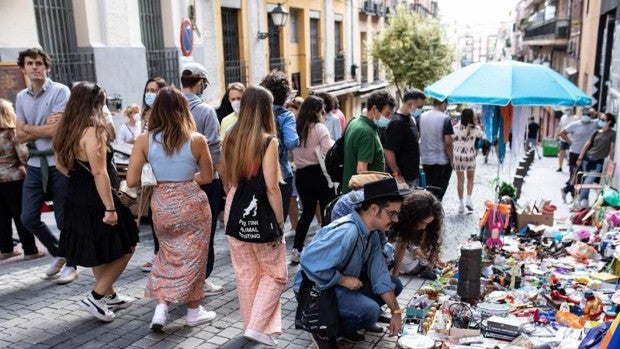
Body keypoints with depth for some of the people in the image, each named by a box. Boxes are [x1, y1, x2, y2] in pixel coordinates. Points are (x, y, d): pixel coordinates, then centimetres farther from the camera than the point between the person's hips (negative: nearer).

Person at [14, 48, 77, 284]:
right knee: (28, 218, 8)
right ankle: (58, 253, 31)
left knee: (64, 219, 4)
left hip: (59, 163, -6)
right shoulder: (21, 97, 10)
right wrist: (44, 126, -7)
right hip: (35, 164, 6)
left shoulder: (60, 91, -8)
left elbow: (56, 129, -16)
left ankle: (70, 265, 21)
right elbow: (20, 136, 6)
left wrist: (30, 128, -3)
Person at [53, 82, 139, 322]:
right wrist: (110, 209, -24)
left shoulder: (65, 130, 6)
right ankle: (96, 297, 6)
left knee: (99, 251, 21)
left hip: (76, 200, 9)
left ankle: (109, 296, 35)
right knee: (124, 247, 8)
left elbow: (61, 165, 17)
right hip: (96, 202, -9)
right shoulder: (94, 131, -20)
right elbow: (99, 172, -25)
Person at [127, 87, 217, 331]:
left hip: (161, 204, 2)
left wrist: (156, 178, 11)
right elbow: (207, 177, 2)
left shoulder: (144, 140, -6)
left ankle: (161, 307, 12)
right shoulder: (196, 139, -10)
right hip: (192, 203, -2)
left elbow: (132, 181, -7)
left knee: (168, 253, 22)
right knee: (192, 255, 13)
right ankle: (194, 310, 26)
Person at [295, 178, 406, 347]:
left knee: (393, 284, 7)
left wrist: (396, 312, -7)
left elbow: (380, 275, -2)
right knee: (370, 311, -27)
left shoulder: (372, 234, -1)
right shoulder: (347, 232, -32)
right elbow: (310, 262, -37)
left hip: (345, 283, 10)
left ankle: (342, 321, 13)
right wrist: (344, 280, -24)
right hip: (317, 288, -9)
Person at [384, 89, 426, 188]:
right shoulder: (397, 123, -21)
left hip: (414, 175, 10)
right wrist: (397, 174, -20)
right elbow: (388, 151, -25)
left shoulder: (410, 119, 10)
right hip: (404, 179, -10)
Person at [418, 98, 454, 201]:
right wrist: (451, 160, -4)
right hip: (441, 161, -5)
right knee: (439, 192, 5)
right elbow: (448, 143, -15)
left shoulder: (421, 117, 3)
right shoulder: (445, 119, -13)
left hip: (425, 160, 5)